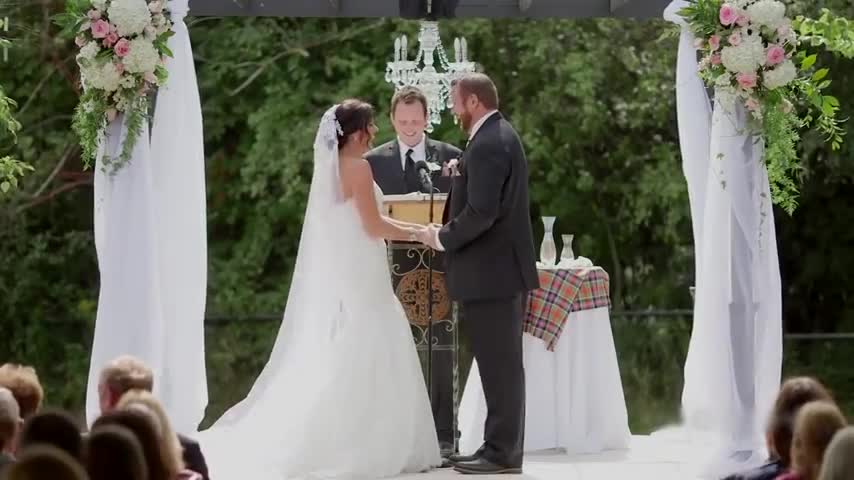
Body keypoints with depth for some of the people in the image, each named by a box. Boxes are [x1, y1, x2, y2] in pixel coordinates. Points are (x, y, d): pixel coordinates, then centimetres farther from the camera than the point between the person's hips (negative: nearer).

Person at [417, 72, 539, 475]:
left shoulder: (487, 145, -18)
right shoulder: (500, 136, 15)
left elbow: (481, 212, -24)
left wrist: (442, 238, -11)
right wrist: (462, 175, 7)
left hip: (491, 273, -11)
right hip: (503, 270, 11)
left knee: (499, 365, -7)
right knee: (502, 364, 13)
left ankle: (502, 452, -4)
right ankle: (502, 447, 18)